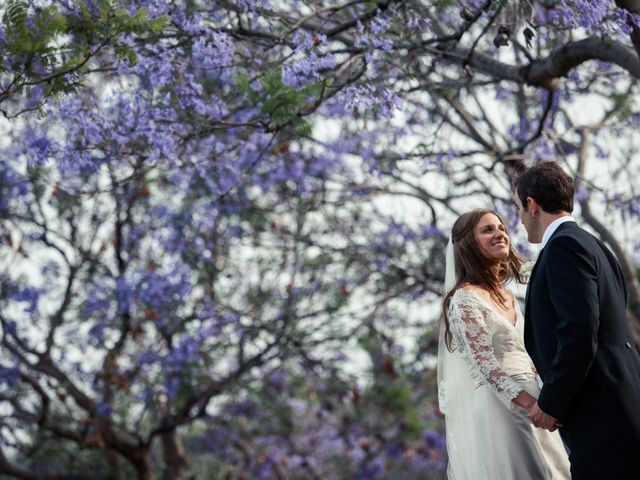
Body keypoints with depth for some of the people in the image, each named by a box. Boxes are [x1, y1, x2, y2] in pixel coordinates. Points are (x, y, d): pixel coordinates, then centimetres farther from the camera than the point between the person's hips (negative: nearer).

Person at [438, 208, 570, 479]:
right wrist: (536, 405, -28)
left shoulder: (507, 296, 14)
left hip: (525, 409, 8)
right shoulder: (465, 299, -11)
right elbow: (487, 367, -19)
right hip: (493, 411, -8)